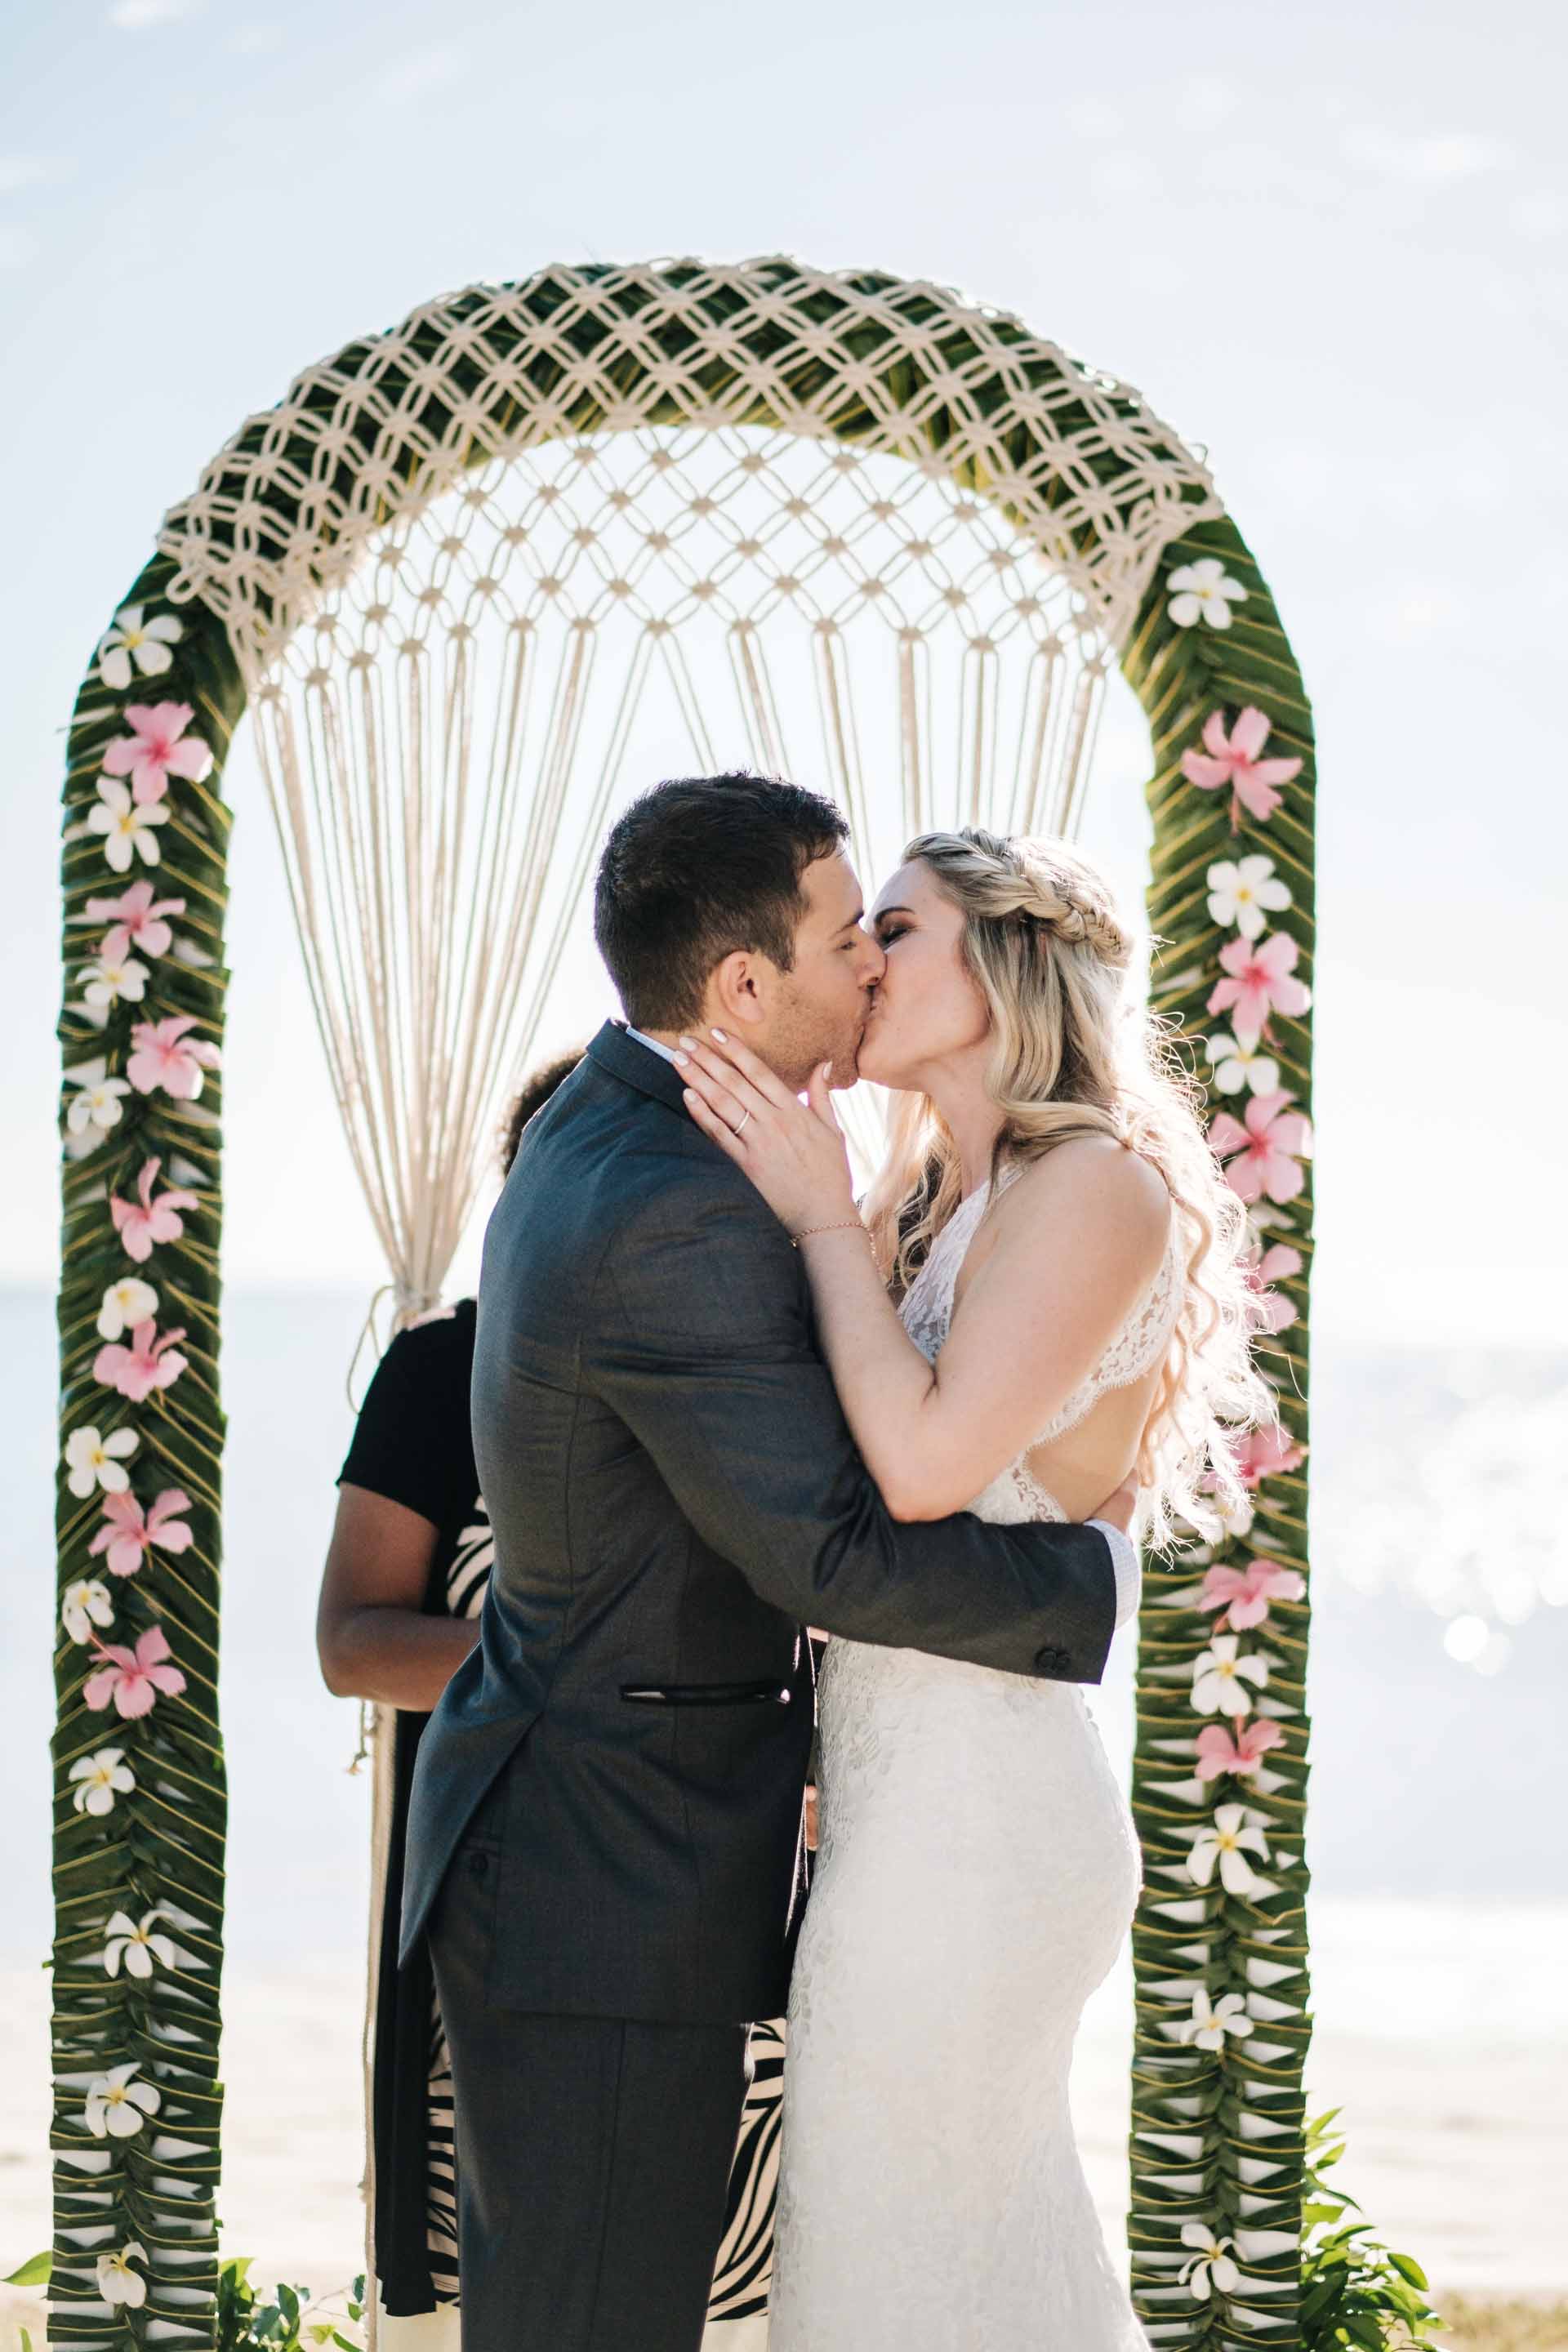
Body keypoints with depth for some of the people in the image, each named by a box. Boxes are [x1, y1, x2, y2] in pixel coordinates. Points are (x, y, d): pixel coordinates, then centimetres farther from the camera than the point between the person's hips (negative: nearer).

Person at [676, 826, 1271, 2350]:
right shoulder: (923, 1204, 14)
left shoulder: (1095, 1184, -13)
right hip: (902, 1792, 9)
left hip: (966, 1811, -9)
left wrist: (821, 1217, -13)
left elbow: (928, 1461, -23)